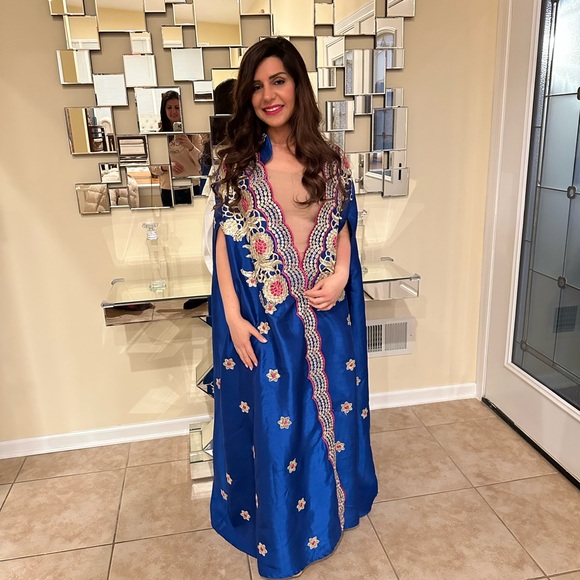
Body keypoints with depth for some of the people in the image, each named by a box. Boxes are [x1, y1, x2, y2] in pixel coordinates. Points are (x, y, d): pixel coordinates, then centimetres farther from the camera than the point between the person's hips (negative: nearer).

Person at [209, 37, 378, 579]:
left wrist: (339, 276, -12)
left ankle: (329, 505, 44)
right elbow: (225, 243, -4)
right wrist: (233, 317, -10)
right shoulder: (237, 164, -3)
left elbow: (344, 229, 7)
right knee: (272, 422, 11)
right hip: (265, 319, -2)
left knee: (328, 411, 17)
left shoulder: (331, 162, 2)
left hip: (324, 316, 2)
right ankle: (276, 528, 36)